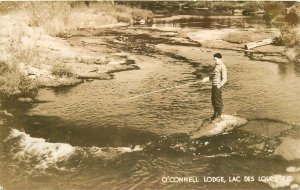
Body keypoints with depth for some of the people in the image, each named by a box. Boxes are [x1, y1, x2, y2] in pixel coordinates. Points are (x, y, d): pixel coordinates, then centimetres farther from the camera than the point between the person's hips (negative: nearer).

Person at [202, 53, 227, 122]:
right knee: (213, 101, 18)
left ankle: (219, 116, 12)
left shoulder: (222, 67, -15)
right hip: (213, 85, 9)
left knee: (218, 101, 0)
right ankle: (215, 114, 32)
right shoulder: (216, 65, 13)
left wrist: (219, 85, -30)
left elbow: (224, 79, -19)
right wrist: (206, 79, 14)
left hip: (218, 86, -9)